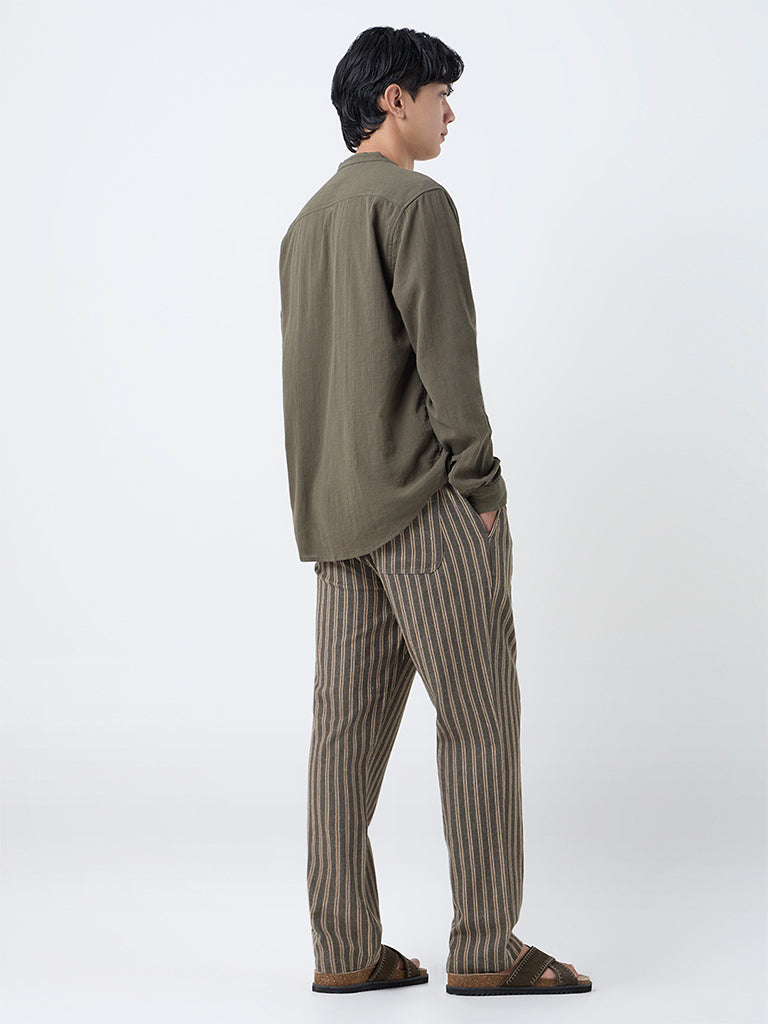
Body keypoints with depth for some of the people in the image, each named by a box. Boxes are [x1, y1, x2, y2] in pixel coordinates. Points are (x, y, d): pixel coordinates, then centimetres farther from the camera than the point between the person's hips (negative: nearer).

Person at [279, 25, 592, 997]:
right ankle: (485, 948, 0)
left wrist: (330, 509, 17)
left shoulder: (307, 222, 19)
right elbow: (445, 355, -16)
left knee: (349, 725, 6)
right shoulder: (415, 203, -8)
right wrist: (482, 488, -11)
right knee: (479, 720, -3)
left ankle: (344, 951, 8)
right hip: (426, 501, -8)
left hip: (338, 515, 9)